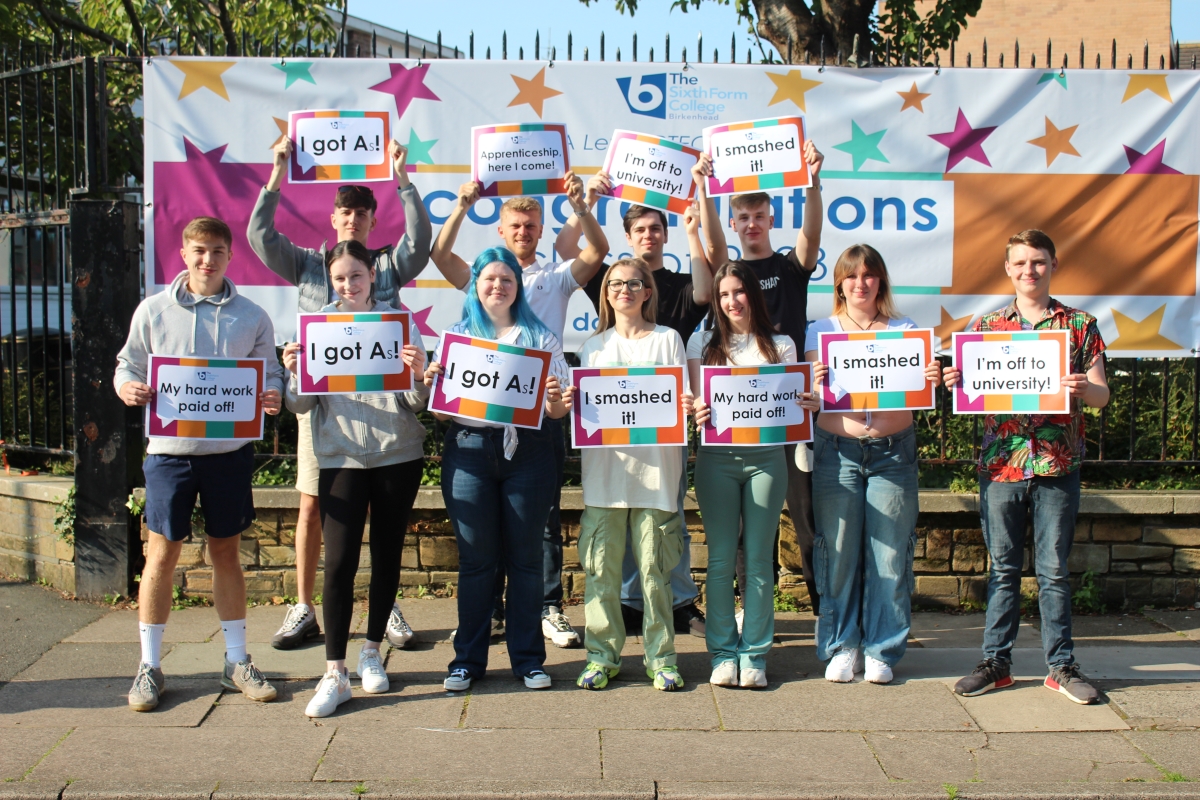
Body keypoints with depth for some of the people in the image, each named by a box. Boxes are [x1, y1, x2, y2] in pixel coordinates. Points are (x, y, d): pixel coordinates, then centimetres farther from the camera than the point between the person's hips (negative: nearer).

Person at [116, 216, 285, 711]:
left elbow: (270, 372, 8)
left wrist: (272, 396, -14)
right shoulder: (153, 310, 3)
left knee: (226, 553, 11)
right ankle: (149, 666, 16)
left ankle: (237, 662, 21)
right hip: (170, 449, -1)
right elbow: (127, 365, 8)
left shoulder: (251, 317, 4)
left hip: (230, 449, 1)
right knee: (162, 553, 3)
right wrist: (127, 387, -15)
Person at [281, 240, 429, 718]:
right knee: (338, 562, -7)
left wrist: (419, 373, -20)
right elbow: (300, 405, 4)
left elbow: (416, 402, 1)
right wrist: (294, 373, -15)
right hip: (340, 457, 0)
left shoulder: (400, 322, 3)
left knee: (387, 555, 10)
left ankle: (372, 652, 26)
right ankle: (335, 674, -2)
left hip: (398, 455, 1)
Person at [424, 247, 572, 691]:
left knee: (525, 557, 4)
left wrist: (557, 398, -15)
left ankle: (527, 657, 14)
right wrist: (431, 383, -10)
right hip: (469, 450, 0)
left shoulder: (539, 337, 10)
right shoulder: (456, 336, 11)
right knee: (475, 558, 4)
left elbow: (558, 411, 7)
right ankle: (468, 658, 14)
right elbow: (441, 409, 9)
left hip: (526, 451, 0)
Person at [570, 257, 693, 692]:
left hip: (655, 466, -2)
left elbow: (682, 400, 5)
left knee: (655, 569, 0)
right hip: (604, 468, 2)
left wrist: (687, 407, -17)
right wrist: (568, 402, -9)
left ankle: (661, 656, 10)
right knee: (601, 567, 1)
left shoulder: (668, 339, 11)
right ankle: (602, 655, 12)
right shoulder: (593, 345, 16)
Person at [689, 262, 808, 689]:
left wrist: (808, 403, -15)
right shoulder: (703, 342, 11)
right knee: (721, 558, 1)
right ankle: (723, 652, 9)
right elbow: (698, 398, 5)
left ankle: (754, 653, 8)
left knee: (759, 558, 2)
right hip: (717, 457, 0)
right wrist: (697, 412, -17)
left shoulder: (780, 345, 11)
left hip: (766, 457, 0)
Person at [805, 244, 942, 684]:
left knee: (889, 553, 1)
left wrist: (930, 381, -16)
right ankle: (841, 646, 14)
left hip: (893, 452, 1)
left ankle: (881, 649, 13)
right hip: (837, 450, 0)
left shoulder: (904, 330, 10)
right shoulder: (820, 332, 8)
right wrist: (816, 384, -18)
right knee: (839, 552, 1)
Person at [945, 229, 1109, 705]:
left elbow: (1101, 395, 3)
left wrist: (1084, 389, -19)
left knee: (1054, 570, 5)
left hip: (1058, 466, -1)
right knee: (1003, 568, 8)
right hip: (1001, 463, 1)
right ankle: (996, 662, 16)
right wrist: (953, 382, -12)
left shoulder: (1080, 325, 5)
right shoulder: (986, 326, 8)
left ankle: (1061, 665, 15)